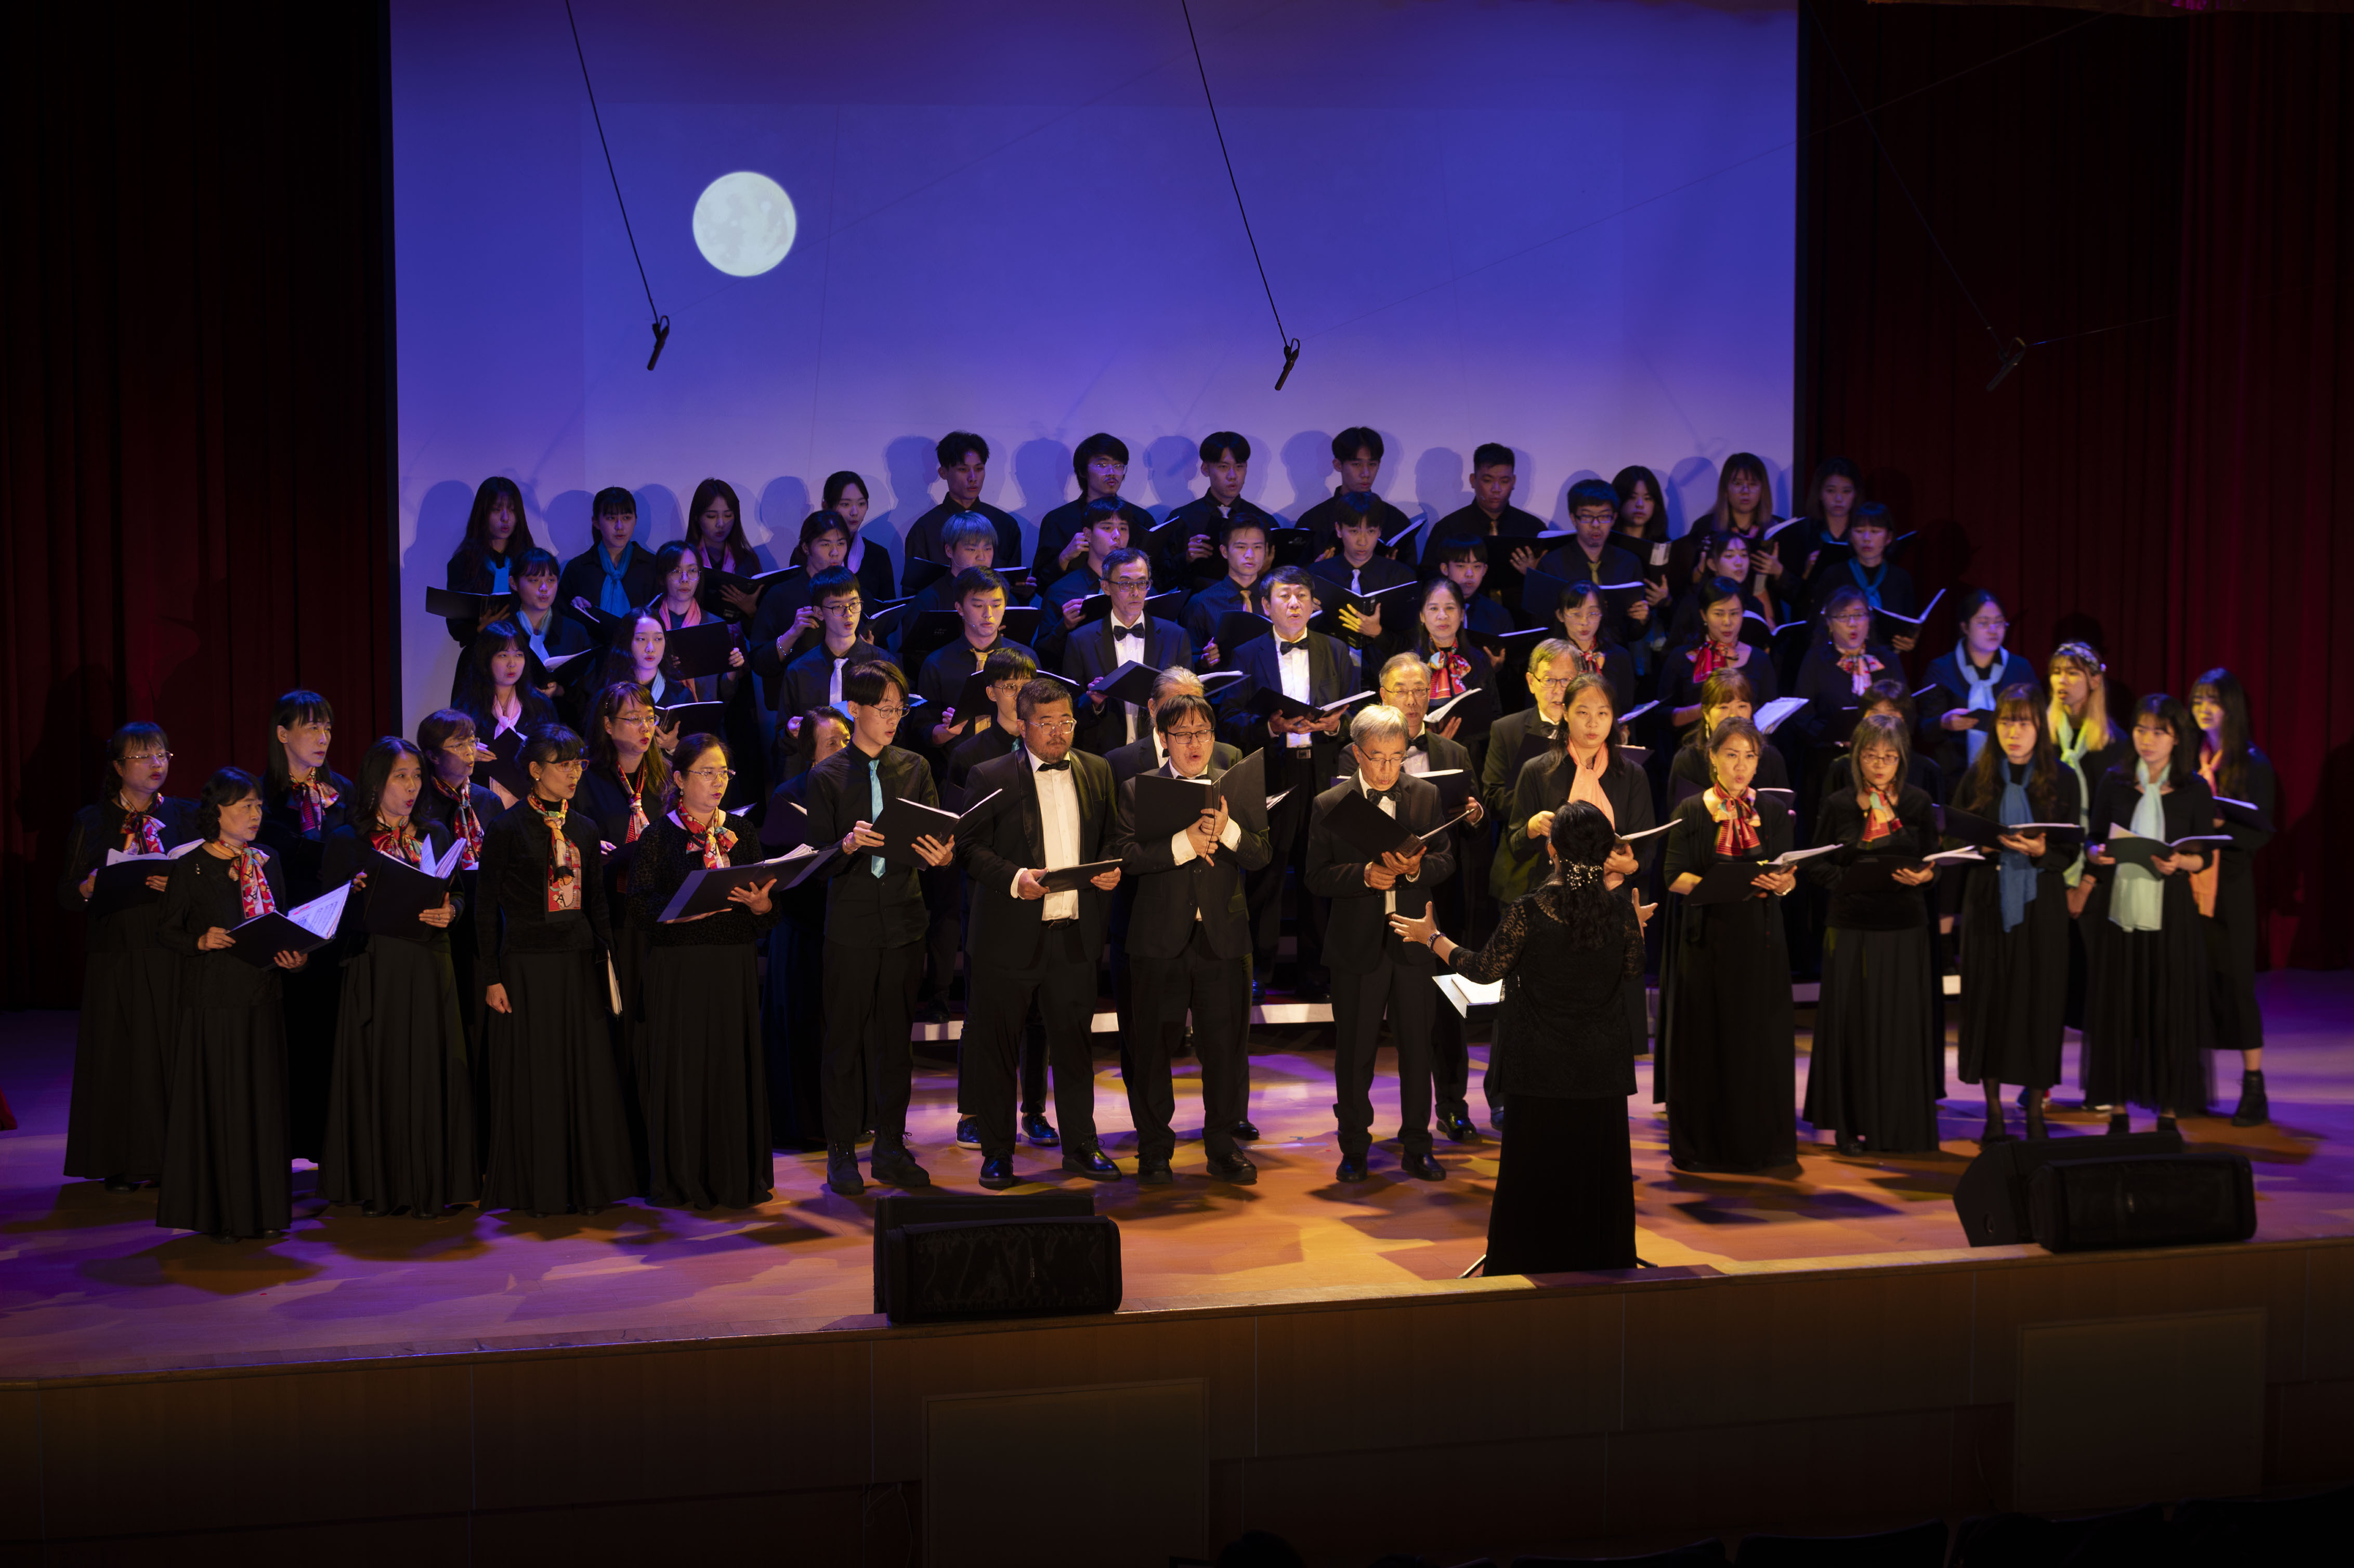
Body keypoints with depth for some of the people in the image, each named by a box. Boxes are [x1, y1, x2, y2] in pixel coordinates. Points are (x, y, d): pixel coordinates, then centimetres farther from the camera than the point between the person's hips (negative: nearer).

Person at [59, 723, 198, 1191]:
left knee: (174, 1054, -4)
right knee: (122, 1055, -1)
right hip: (116, 956, 0)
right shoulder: (91, 822, 9)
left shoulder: (186, 816, 10)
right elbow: (66, 896, 6)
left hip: (173, 956, 0)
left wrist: (180, 886, -14)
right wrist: (89, 888, -15)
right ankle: (124, 1163, 6)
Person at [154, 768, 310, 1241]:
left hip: (262, 1001, 5)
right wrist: (202, 942, -20)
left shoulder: (268, 863, 12)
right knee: (218, 1103, -1)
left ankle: (264, 1209, 13)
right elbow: (166, 931, -2)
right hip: (213, 1001, -5)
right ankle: (219, 1211, 6)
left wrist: (294, 958, -2)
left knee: (264, 1100, 6)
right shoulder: (191, 867, -3)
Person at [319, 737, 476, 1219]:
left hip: (430, 967, 3)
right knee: (377, 1073, -2)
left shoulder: (436, 835, 12)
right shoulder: (347, 841, 2)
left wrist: (449, 911, -8)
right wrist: (356, 893, -20)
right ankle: (378, 1187, 7)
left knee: (429, 1070, 1)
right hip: (376, 969, -3)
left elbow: (457, 894, 13)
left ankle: (430, 1186, 6)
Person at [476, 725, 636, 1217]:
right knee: (535, 1075, 1)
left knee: (589, 1071, 6)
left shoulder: (584, 830, 11)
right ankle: (536, 1189, 11)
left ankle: (586, 1183, 16)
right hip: (527, 964, -5)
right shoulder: (507, 830, -5)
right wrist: (491, 977, -9)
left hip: (579, 961, 5)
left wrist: (609, 959, 8)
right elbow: (487, 908, -5)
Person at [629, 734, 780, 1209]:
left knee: (737, 1065, 3)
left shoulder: (740, 831, 12)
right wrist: (685, 908, -21)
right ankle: (683, 1181, 8)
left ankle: (739, 1177, 12)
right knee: (683, 1067, -2)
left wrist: (761, 903, -11)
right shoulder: (660, 834, 0)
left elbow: (766, 902, 11)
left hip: (735, 967, 3)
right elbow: (640, 907, -6)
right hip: (679, 968, -3)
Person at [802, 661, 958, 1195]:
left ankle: (891, 1149, 16)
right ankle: (841, 1152, 11)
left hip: (904, 917, 3)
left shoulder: (915, 769, 9)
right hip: (851, 920, -3)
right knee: (845, 1040, 2)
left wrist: (941, 855, -18)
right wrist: (848, 845, -23)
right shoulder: (827, 776, 0)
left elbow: (936, 838, 5)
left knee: (895, 1038, 8)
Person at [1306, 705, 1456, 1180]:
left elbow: (1446, 862, 5)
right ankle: (1354, 1150, 19)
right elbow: (1317, 878, -4)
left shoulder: (1427, 796, 5)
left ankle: (1416, 1149, 19)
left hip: (1413, 940, 2)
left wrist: (1417, 867, -16)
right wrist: (1365, 874, -19)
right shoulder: (1330, 805, -2)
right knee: (1354, 1051, 6)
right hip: (1357, 944, -1)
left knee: (1418, 1048, 6)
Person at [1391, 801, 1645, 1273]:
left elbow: (1485, 969, -5)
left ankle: (1526, 1266, 18)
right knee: (1599, 1170, 12)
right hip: (1601, 1071, 2)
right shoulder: (1621, 912, -7)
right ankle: (1600, 1264, 20)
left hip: (1540, 1069, -2)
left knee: (1533, 1170, 10)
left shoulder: (1529, 911, -16)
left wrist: (1432, 937, 9)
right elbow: (1633, 979, 6)